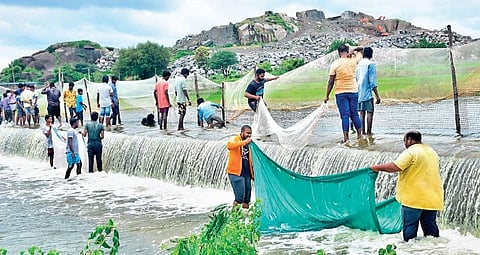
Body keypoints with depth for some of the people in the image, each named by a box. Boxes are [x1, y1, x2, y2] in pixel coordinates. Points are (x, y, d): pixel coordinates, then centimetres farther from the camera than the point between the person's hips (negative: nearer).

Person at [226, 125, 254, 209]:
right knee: (240, 195, -14)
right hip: (236, 173, -7)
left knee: (247, 195, 8)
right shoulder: (235, 139, -4)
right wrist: (244, 142, -35)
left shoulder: (248, 143, 17)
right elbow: (229, 145, -29)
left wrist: (252, 173, 19)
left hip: (247, 173, 7)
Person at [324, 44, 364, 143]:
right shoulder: (353, 60, 1)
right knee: (355, 114, 11)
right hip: (353, 91, 3)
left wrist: (327, 96, 0)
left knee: (345, 115, -3)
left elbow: (331, 82, -6)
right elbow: (361, 48, 18)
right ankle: (359, 135, 15)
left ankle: (346, 138, -5)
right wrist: (352, 51, -2)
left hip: (341, 93, -3)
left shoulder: (335, 64, -7)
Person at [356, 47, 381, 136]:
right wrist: (377, 95, -10)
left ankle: (363, 132, 10)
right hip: (367, 92, -6)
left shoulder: (359, 64, 11)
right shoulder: (371, 64, -8)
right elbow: (372, 82, -13)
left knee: (361, 112, 9)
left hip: (359, 92, 6)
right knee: (370, 112, -2)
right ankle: (369, 133, -4)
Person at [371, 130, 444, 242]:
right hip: (432, 198, 8)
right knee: (430, 226, 12)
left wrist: (378, 167, -10)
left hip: (414, 198, -7)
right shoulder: (432, 152, 15)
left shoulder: (410, 152, -13)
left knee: (410, 227, 0)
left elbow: (395, 167, -22)